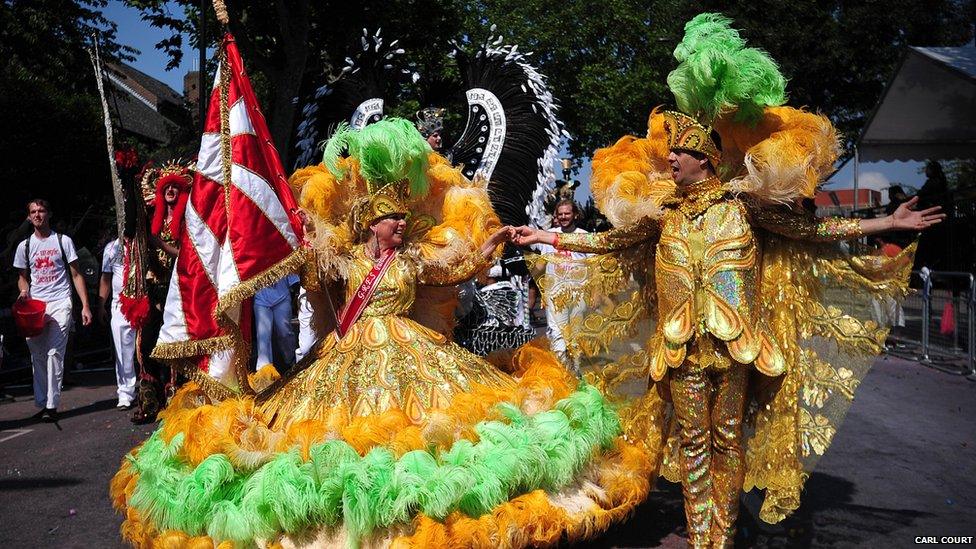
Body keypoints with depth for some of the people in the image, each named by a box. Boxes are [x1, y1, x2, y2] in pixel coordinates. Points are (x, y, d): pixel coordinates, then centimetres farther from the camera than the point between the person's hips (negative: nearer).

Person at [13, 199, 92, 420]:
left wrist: (85, 306, -4)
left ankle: (52, 404, -10)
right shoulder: (24, 246, 12)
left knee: (54, 353, -11)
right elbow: (22, 276, 22)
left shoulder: (63, 241, 5)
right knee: (37, 356, 4)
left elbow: (76, 275, 4)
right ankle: (41, 404, 11)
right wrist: (24, 291, -3)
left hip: (60, 304, -3)